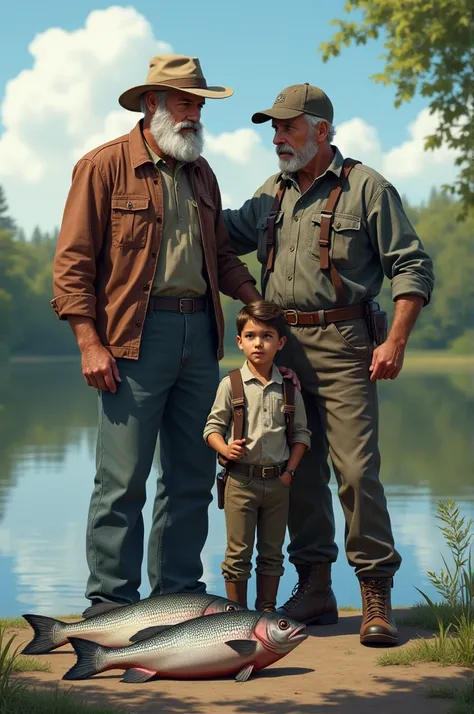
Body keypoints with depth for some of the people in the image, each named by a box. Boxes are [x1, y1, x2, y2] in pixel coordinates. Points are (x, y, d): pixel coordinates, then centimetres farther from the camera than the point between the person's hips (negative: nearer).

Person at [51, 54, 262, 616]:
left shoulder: (200, 173, 18)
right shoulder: (104, 167, -2)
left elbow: (221, 254, 25)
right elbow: (73, 262, -6)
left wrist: (256, 298, 7)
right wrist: (90, 343, -14)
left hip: (199, 336, 7)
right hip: (134, 337, -6)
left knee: (192, 475, 10)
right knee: (123, 479, -5)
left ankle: (178, 590, 20)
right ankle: (110, 601, 4)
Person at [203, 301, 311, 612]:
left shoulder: (288, 388, 4)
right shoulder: (231, 384, -2)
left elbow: (301, 432, 10)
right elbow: (213, 426, 2)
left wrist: (290, 470, -1)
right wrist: (225, 449, -17)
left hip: (277, 481, 3)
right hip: (241, 479, -2)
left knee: (272, 552, 10)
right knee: (239, 552, 2)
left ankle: (267, 610, 20)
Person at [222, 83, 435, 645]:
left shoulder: (366, 188, -1)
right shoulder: (273, 193, 16)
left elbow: (412, 266, -3)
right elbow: (225, 234, 30)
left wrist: (395, 340, -12)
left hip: (341, 345, -6)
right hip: (283, 344, 6)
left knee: (357, 469, -10)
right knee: (299, 469, 7)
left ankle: (376, 595, -3)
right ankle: (314, 588, 16)